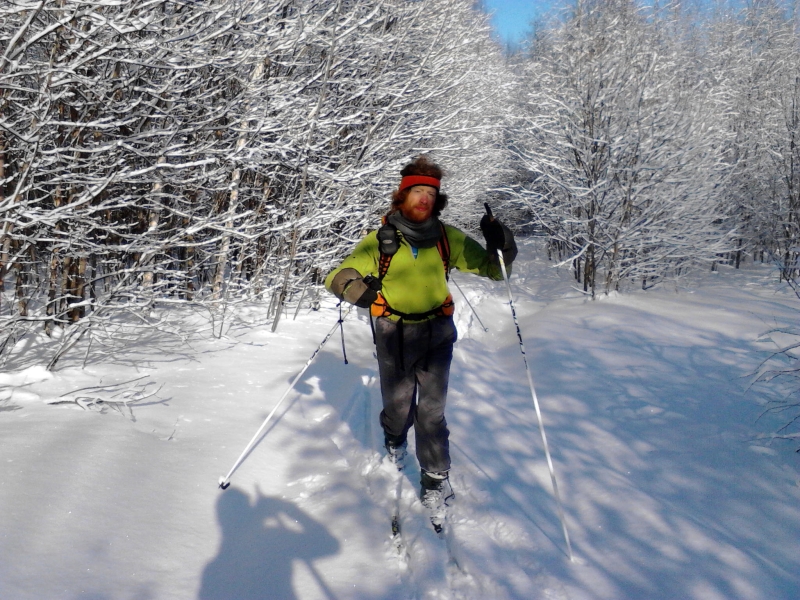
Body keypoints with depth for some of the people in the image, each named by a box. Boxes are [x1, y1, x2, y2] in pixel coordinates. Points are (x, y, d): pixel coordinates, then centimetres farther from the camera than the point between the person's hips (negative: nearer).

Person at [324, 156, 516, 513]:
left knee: (431, 411, -1)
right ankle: (395, 442, 47)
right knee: (398, 405, 12)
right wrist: (355, 288, -30)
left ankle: (435, 479, 17)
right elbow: (338, 277, -6)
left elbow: (493, 268, 5)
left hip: (436, 335, 0)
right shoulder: (380, 240, -4)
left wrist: (500, 245, -18)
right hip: (393, 336, 0)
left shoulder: (448, 239, 0)